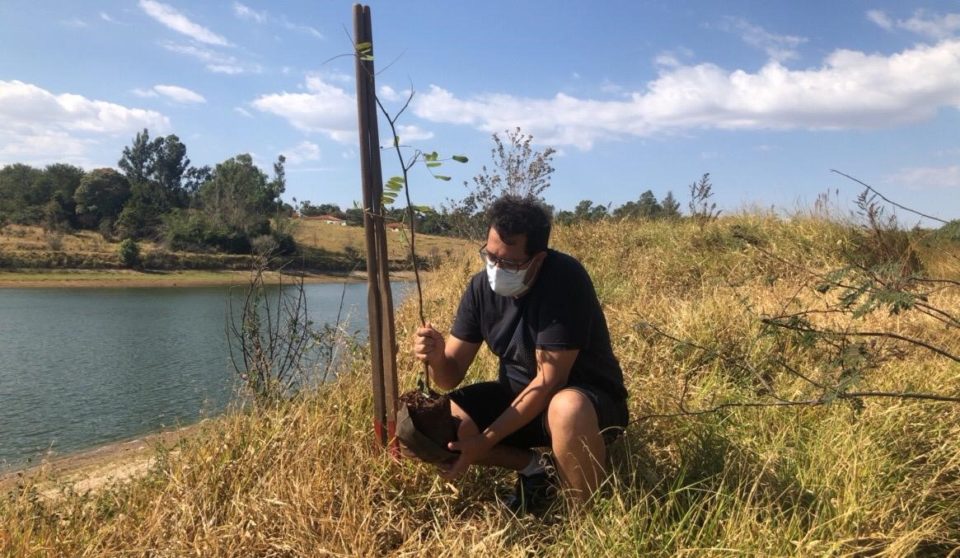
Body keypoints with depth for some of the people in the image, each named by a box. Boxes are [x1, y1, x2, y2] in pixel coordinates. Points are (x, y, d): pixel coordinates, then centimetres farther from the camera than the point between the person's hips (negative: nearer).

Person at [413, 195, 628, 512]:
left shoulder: (564, 280, -25)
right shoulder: (482, 286, -8)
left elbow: (550, 380, -26)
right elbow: (452, 377, -5)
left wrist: (485, 440, -28)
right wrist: (437, 357, -30)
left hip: (591, 401, -5)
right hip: (519, 398, 6)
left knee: (567, 410, -41)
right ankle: (531, 468, 3)